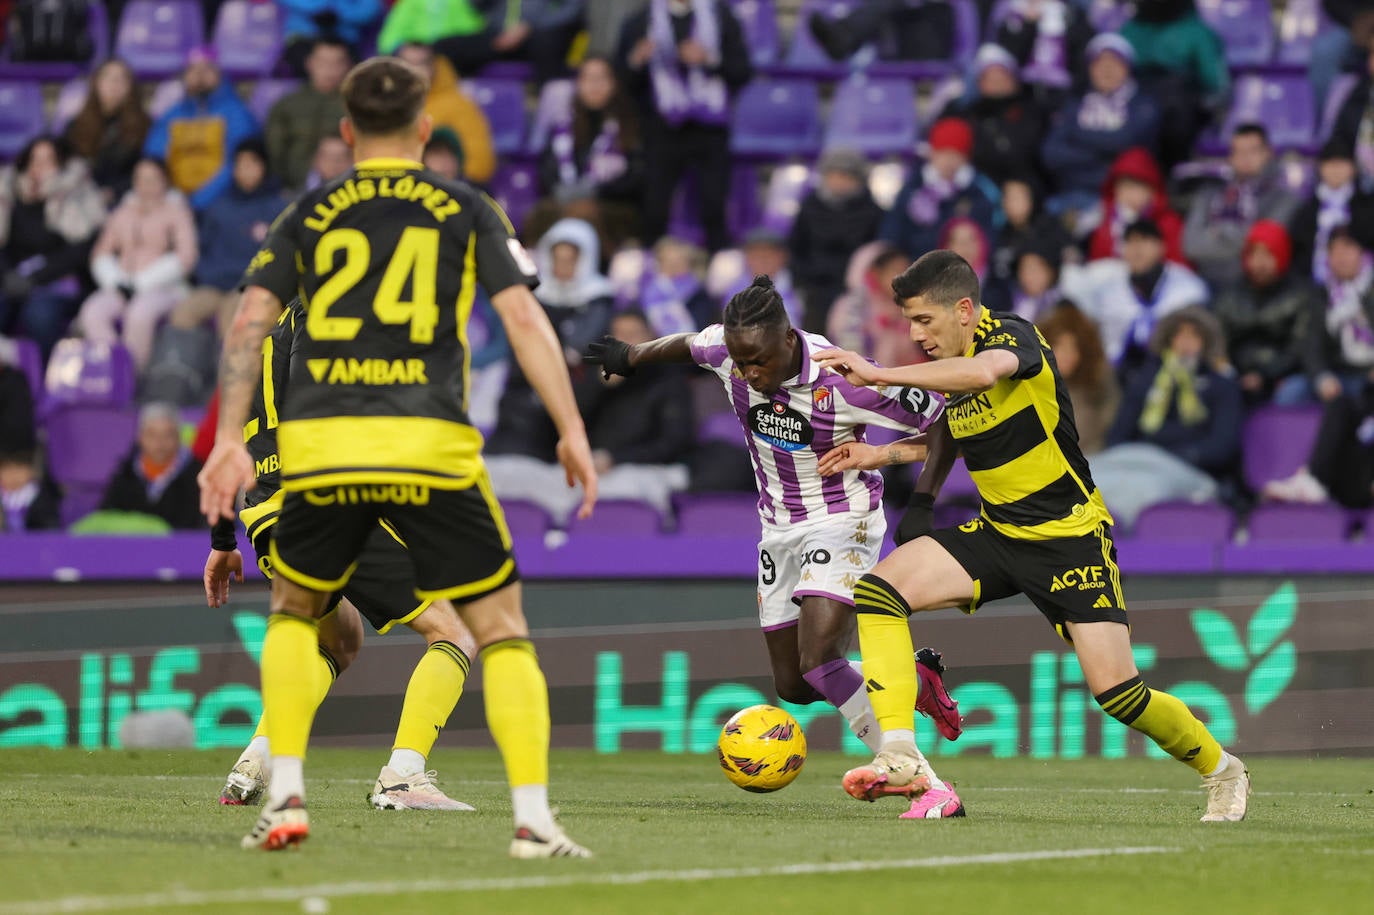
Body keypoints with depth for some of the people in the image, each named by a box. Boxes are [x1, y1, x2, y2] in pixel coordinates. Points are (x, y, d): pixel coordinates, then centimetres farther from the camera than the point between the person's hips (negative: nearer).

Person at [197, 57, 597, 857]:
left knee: (295, 612, 25)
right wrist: (573, 431, 4)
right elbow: (524, 318, 2)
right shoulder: (466, 211, 12)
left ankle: (285, 798, 13)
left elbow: (250, 320, 5)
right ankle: (533, 818, -7)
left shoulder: (309, 216, 16)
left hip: (320, 446, 2)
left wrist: (230, 440, 3)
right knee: (501, 628, 6)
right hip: (430, 444, -2)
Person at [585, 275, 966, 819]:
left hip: (841, 521, -7)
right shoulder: (725, 350, -13)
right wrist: (632, 356, 29)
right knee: (793, 686, 7)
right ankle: (915, 680, 31)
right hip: (779, 525, 7)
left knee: (818, 661, -25)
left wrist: (922, 502, -23)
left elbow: (945, 417, -18)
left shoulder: (843, 381, -28)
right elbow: (688, 343, 13)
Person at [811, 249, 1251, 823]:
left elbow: (983, 372, -44)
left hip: (1070, 535, -7)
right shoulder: (949, 368, 5)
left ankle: (1221, 771, 15)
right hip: (997, 533, 7)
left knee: (1116, 691, -12)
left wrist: (878, 374, -42)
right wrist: (879, 455, 10)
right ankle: (901, 758, -20)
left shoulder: (1012, 336, -18)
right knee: (879, 587, -15)